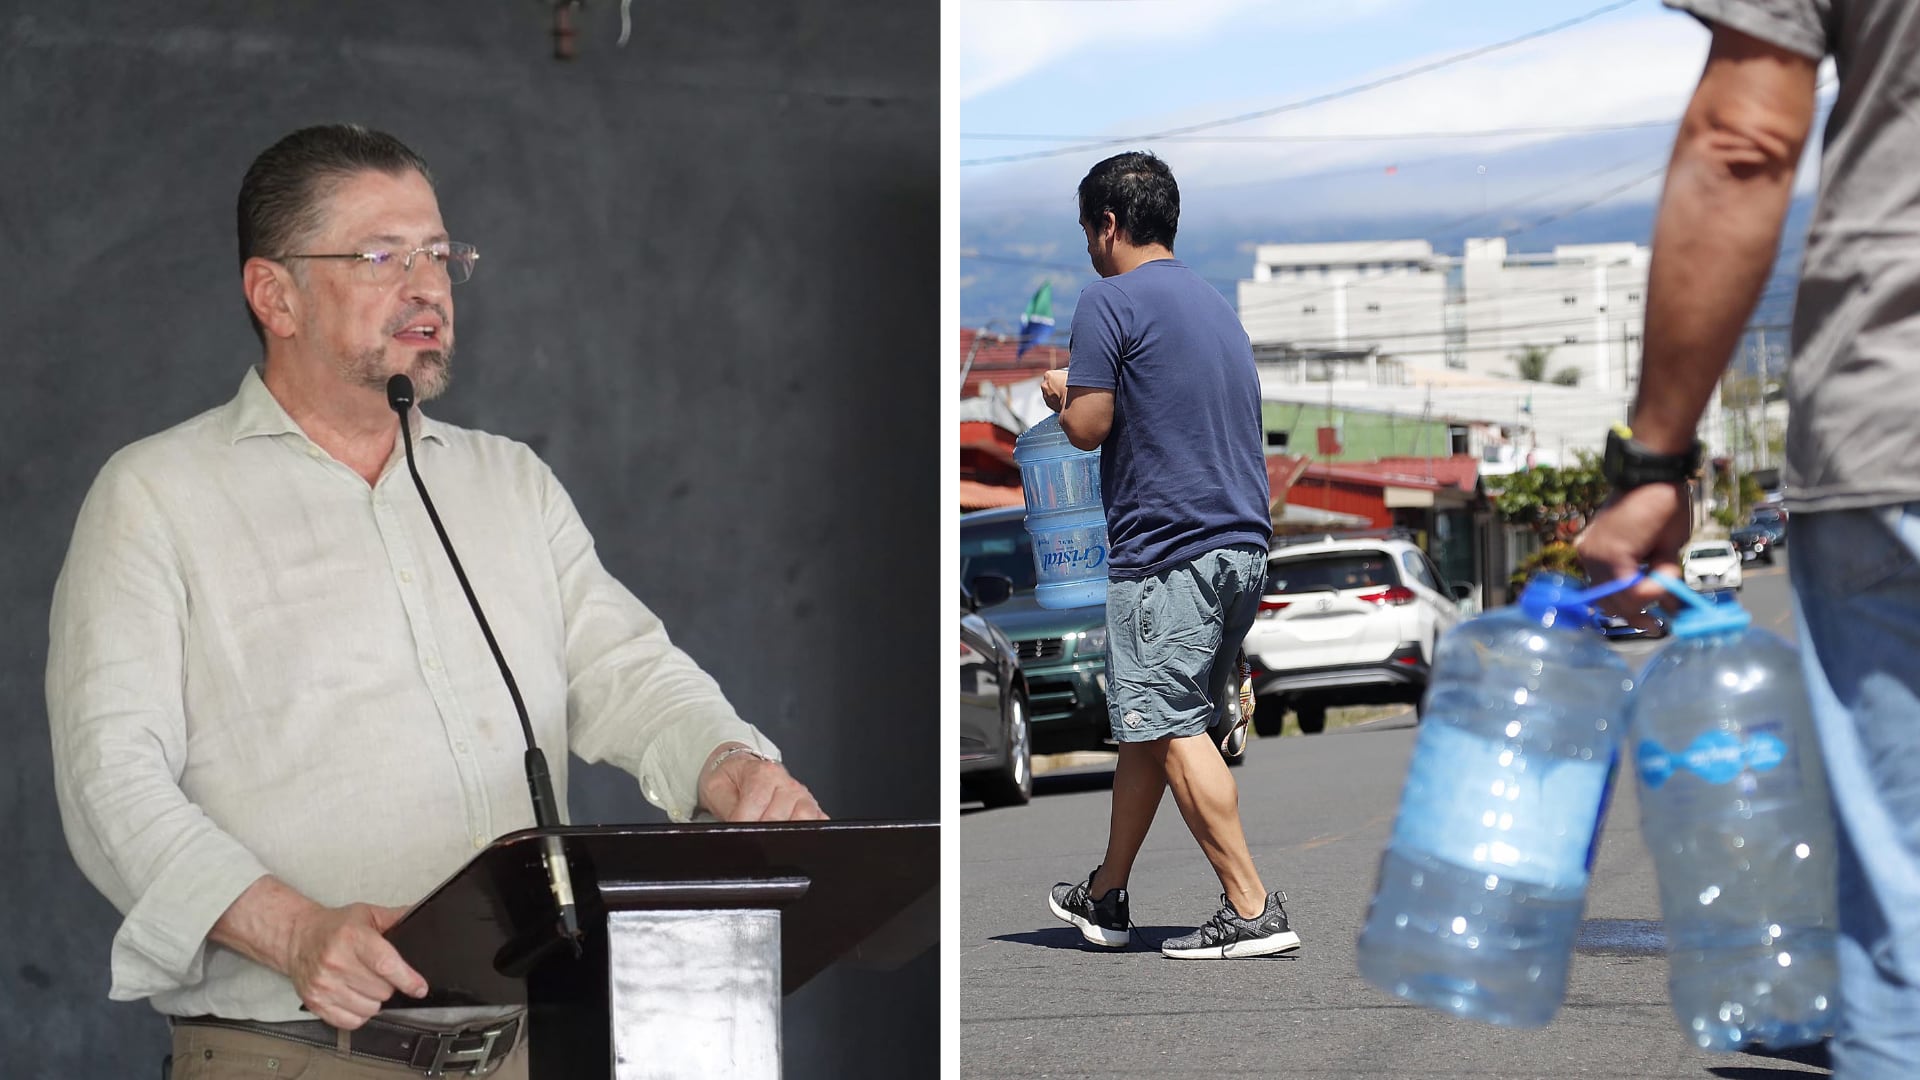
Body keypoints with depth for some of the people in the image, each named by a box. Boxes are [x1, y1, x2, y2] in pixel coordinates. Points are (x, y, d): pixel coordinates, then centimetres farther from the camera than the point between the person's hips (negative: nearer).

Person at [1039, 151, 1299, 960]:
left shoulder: (1110, 302, -7)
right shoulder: (1214, 303, 19)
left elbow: (1089, 427, -13)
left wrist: (1062, 393, 10)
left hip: (1167, 548, -9)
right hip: (1244, 541, 9)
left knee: (1171, 730, -7)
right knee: (1146, 724, 17)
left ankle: (1253, 910, -12)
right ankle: (1106, 898, 27)